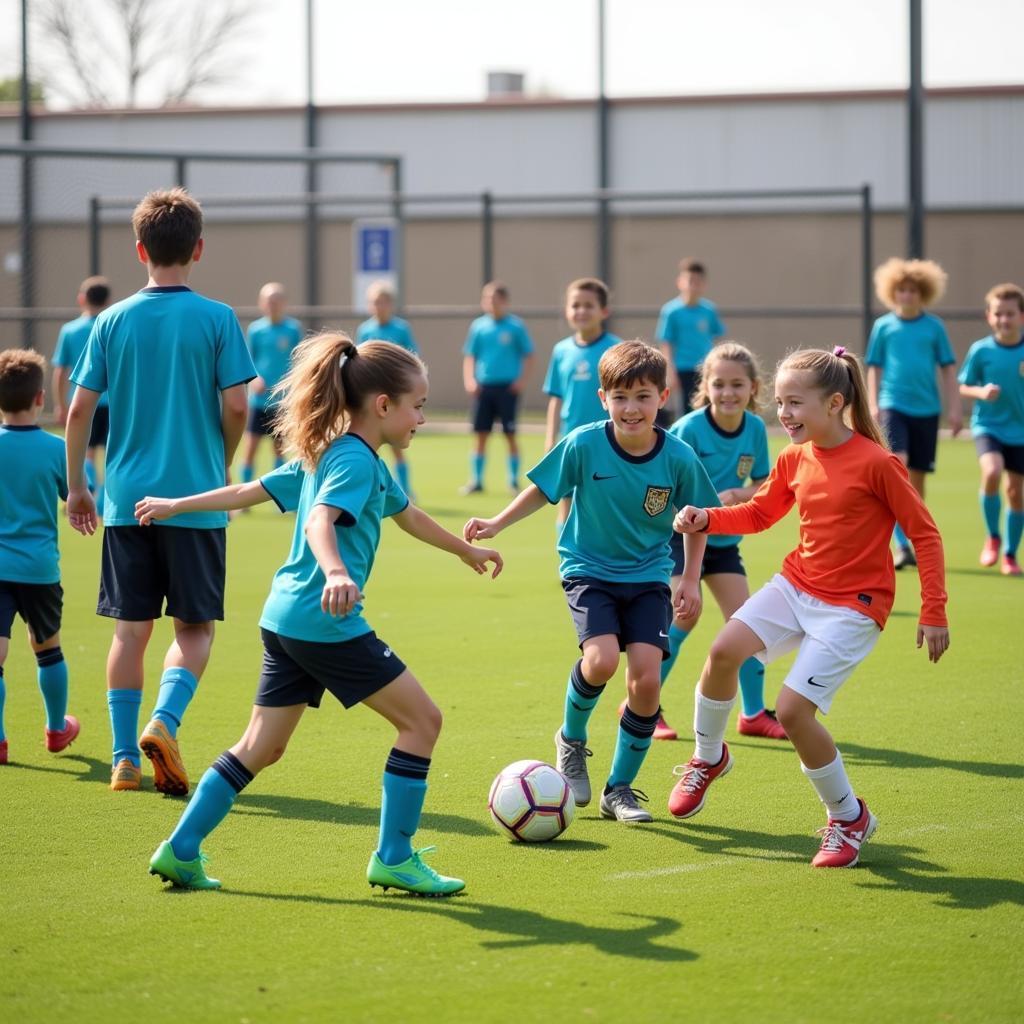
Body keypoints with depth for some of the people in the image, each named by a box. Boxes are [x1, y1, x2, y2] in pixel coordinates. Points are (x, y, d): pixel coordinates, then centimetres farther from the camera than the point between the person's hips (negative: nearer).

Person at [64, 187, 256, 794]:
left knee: (131, 627, 9)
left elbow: (80, 409, 2)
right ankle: (164, 721, -15)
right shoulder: (217, 320, -5)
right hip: (196, 498, -2)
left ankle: (125, 757, 9)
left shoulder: (113, 321, 3)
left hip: (126, 497, 2)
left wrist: (76, 486, 12)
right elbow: (236, 407, -7)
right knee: (196, 626, 8)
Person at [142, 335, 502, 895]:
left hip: (286, 618, 10)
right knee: (421, 719, -2)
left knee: (262, 746, 13)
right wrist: (335, 572, -47)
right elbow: (320, 520, -30)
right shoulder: (356, 461, -14)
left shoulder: (328, 454, 17)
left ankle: (181, 850, 11)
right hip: (327, 622, -10)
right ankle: (394, 858, 0)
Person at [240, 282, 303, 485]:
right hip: (260, 398, 0)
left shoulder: (293, 329, -1)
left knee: (279, 446, 10)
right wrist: (254, 377, -14)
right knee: (251, 445, -5)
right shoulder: (255, 329, -1)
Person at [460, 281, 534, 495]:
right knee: (481, 435, 4)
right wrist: (469, 379, -3)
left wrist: (522, 379, -10)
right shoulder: (478, 326, 5)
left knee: (510, 435, 0)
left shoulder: (515, 326, -3)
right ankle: (476, 481, 11)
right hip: (484, 386, 3)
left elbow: (528, 355, 1)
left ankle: (513, 481, 9)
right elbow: (469, 355, 10)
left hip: (507, 387, -3)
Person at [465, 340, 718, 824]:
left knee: (646, 678, -11)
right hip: (588, 571, -2)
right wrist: (496, 524, -4)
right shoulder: (584, 445, -15)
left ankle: (620, 788, 10)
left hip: (648, 577, 2)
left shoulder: (679, 458, -12)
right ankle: (571, 739, 8)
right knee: (602, 659, -25)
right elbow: (541, 490, 1)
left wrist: (691, 579, 0)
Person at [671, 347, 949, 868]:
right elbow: (758, 513, 18)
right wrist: (705, 519, -1)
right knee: (724, 650, -17)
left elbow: (925, 534, -10)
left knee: (792, 709, -15)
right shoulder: (794, 459, 3)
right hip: (795, 585, 6)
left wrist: (934, 613, -11)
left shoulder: (876, 463, -16)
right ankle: (708, 758, 8)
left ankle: (848, 818, 6)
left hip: (852, 606, -6)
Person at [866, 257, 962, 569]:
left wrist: (954, 408, 4)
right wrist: (872, 406, 1)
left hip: (926, 409, 2)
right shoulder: (883, 326, 4)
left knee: (917, 476, 7)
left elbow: (948, 368, 8)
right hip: (893, 406, -2)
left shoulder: (934, 327, 4)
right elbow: (874, 368, 9)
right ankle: (901, 544, -19)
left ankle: (914, 545, 19)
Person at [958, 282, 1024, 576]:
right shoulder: (981, 350, -7)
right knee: (992, 472, -27)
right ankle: (992, 537, -5)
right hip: (988, 426, -2)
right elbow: (964, 387, 2)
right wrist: (981, 392, -18)